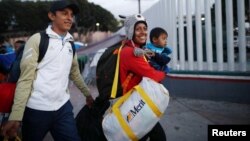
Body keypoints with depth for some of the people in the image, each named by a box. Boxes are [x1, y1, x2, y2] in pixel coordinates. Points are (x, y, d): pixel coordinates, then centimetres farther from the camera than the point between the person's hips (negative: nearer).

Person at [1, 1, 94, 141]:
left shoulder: (70, 43, 11)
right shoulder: (37, 40, -6)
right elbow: (25, 79, -11)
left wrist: (88, 93, 28)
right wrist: (15, 116, -16)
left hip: (63, 108, 5)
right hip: (36, 110, -4)